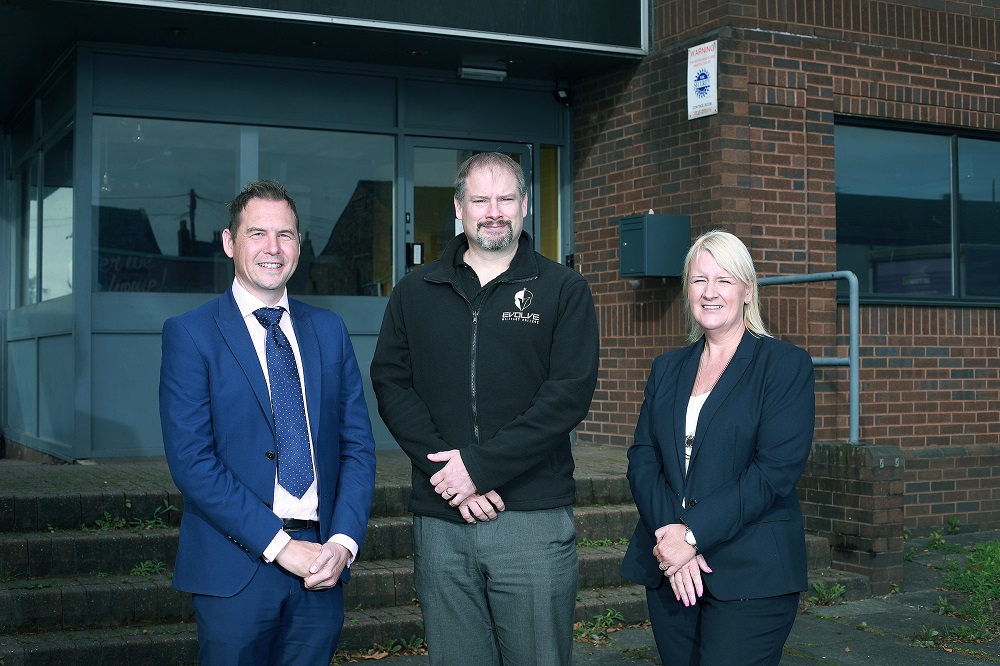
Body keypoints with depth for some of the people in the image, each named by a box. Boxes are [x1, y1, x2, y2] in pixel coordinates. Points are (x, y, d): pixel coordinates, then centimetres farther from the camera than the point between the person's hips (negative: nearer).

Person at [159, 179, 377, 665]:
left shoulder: (329, 330, 10)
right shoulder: (190, 334, -3)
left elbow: (357, 446, 8)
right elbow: (190, 460, -12)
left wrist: (343, 541, -7)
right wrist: (279, 545, -15)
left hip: (323, 562, 4)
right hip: (236, 568, -3)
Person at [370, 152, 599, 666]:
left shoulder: (564, 290, 4)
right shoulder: (415, 292, 12)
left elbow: (570, 393, -6)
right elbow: (391, 386, 4)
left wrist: (481, 465, -13)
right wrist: (443, 466, -11)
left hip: (534, 519, -2)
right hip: (440, 521, 2)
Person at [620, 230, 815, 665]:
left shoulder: (786, 365, -1)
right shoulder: (667, 368, 14)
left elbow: (776, 471, -11)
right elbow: (642, 459, 5)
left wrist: (694, 533, -17)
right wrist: (671, 536, -12)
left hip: (749, 577, -4)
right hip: (668, 572, 5)